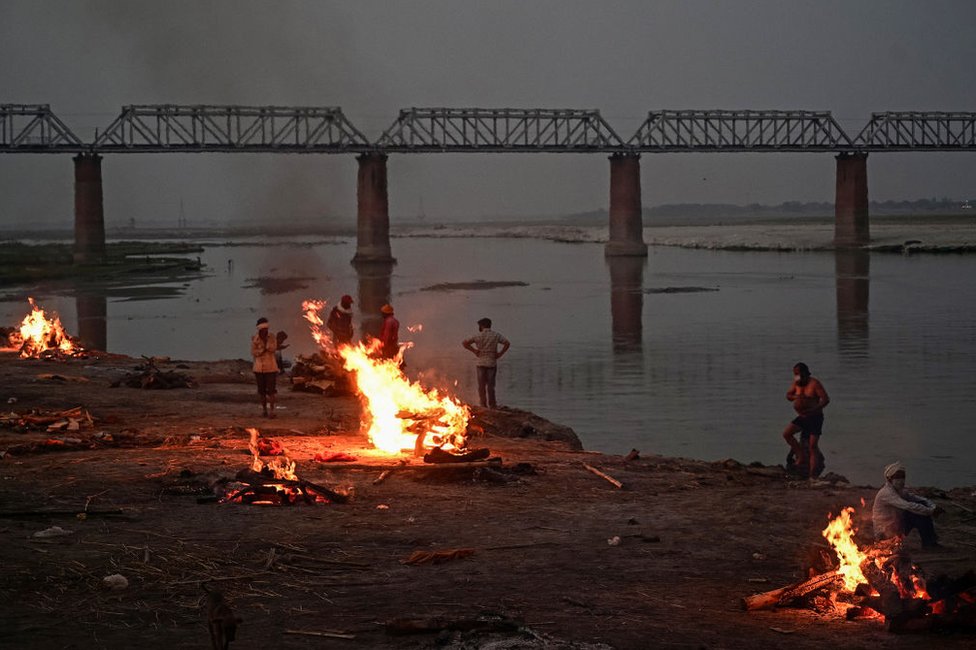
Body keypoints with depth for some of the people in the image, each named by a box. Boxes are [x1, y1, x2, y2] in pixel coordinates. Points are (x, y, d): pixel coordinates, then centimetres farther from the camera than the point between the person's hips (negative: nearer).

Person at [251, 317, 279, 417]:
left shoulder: (272, 338, 1)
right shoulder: (254, 339, 1)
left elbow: (273, 349, -14)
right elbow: (253, 352, -7)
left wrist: (266, 339, -16)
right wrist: (264, 350, -16)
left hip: (270, 367, -1)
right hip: (259, 368, 1)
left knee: (271, 390, -9)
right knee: (262, 391, 6)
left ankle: (272, 411, -7)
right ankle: (264, 410, 15)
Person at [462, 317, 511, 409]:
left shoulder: (478, 336, -1)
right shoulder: (496, 335, 1)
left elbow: (464, 343, -6)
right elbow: (507, 343, -8)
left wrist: (474, 350, 0)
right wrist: (500, 353, -3)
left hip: (481, 362, 0)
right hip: (492, 362, 0)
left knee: (481, 385, 7)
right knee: (490, 385, 4)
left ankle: (483, 404, 7)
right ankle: (492, 405, 5)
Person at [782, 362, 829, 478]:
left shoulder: (814, 383, -17)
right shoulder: (796, 383, 3)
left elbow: (826, 400, -21)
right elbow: (788, 395, 12)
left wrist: (812, 410, -31)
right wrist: (795, 396, -13)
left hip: (815, 418, -7)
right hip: (802, 417, 7)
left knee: (812, 446, -10)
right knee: (786, 433, -12)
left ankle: (812, 476, -9)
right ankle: (802, 456, 2)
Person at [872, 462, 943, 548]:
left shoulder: (901, 492, 11)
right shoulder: (887, 493, -19)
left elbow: (921, 499, 6)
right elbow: (908, 506, -29)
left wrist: (934, 508, -14)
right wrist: (930, 511, -28)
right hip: (885, 532, -9)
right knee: (914, 512, -21)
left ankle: (931, 539, -6)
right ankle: (927, 542, -15)